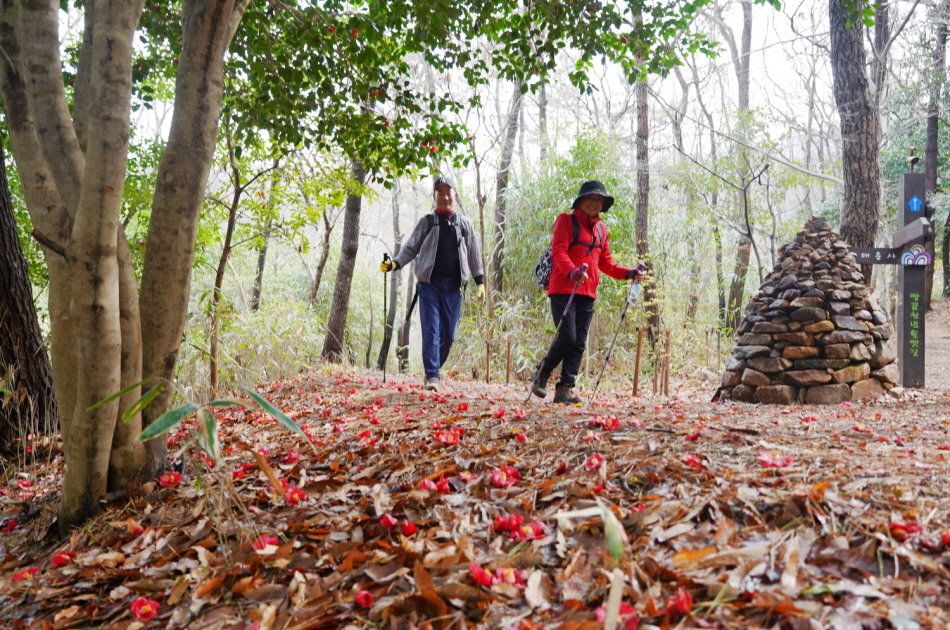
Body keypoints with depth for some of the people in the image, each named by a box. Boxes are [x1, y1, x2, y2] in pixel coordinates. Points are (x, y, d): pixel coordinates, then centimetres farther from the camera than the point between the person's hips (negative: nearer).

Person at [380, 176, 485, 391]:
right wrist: (394, 263, -9)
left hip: (453, 286, 2)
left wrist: (480, 282, 11)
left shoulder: (464, 224, 14)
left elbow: (473, 254, 16)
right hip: (430, 284, -2)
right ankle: (432, 376, -11)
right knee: (431, 330, -10)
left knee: (448, 334, 3)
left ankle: (435, 368, 21)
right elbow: (410, 249, 9)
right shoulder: (427, 222, 9)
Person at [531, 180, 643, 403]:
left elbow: (605, 262, 23)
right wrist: (572, 271, -32)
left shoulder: (601, 228, 20)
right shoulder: (567, 221, 0)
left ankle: (565, 389, 7)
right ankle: (541, 373, 10)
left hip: (587, 293, 7)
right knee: (567, 337, -14)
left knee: (579, 343, 3)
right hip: (563, 290, -6)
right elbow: (558, 251, -13)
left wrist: (628, 273, 8)